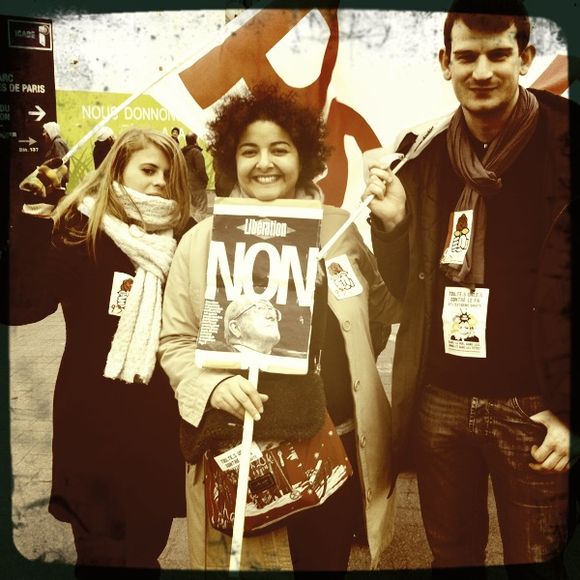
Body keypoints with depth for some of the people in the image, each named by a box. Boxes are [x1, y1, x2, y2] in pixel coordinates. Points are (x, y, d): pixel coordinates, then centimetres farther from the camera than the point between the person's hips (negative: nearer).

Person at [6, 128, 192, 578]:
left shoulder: (182, 238, 5)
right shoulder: (78, 230, -6)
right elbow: (22, 305, -18)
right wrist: (32, 222, -22)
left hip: (159, 415, 4)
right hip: (94, 413, -3)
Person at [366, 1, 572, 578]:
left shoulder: (562, 143, -7)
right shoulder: (424, 153, 4)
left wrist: (567, 407, -11)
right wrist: (391, 224, -9)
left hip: (530, 405, -3)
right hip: (439, 399, 4)